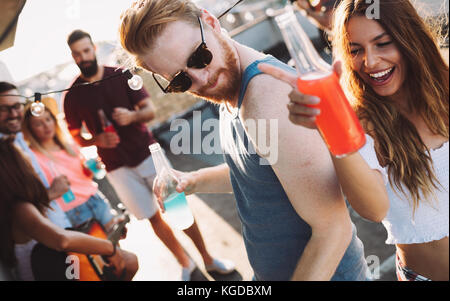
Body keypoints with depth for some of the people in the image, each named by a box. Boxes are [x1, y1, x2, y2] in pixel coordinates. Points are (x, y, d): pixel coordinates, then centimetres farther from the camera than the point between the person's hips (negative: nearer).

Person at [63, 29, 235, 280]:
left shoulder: (121, 76, -1)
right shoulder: (73, 96, 0)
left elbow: (150, 110, -2)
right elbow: (76, 138, 6)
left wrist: (132, 116, -24)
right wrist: (98, 140, -15)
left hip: (147, 153, 0)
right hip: (117, 167, 1)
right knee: (154, 218, 7)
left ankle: (208, 259, 19)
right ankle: (185, 264, 26)